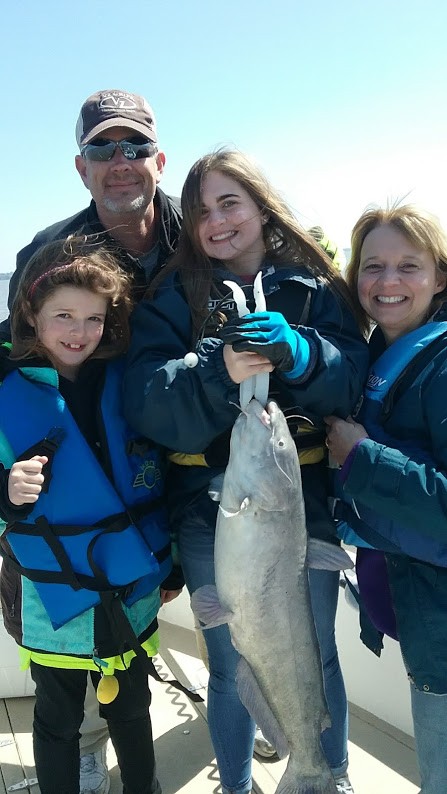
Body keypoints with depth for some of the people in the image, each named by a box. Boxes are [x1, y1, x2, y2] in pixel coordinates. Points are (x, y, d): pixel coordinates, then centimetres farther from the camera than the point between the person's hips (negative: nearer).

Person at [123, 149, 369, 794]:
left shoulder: (314, 286, 2)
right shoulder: (173, 297, -1)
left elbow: (354, 374, -9)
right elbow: (145, 401, -13)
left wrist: (297, 354, -28)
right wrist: (218, 372, -30)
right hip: (211, 510, 0)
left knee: (315, 657, 19)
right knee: (232, 666, 16)